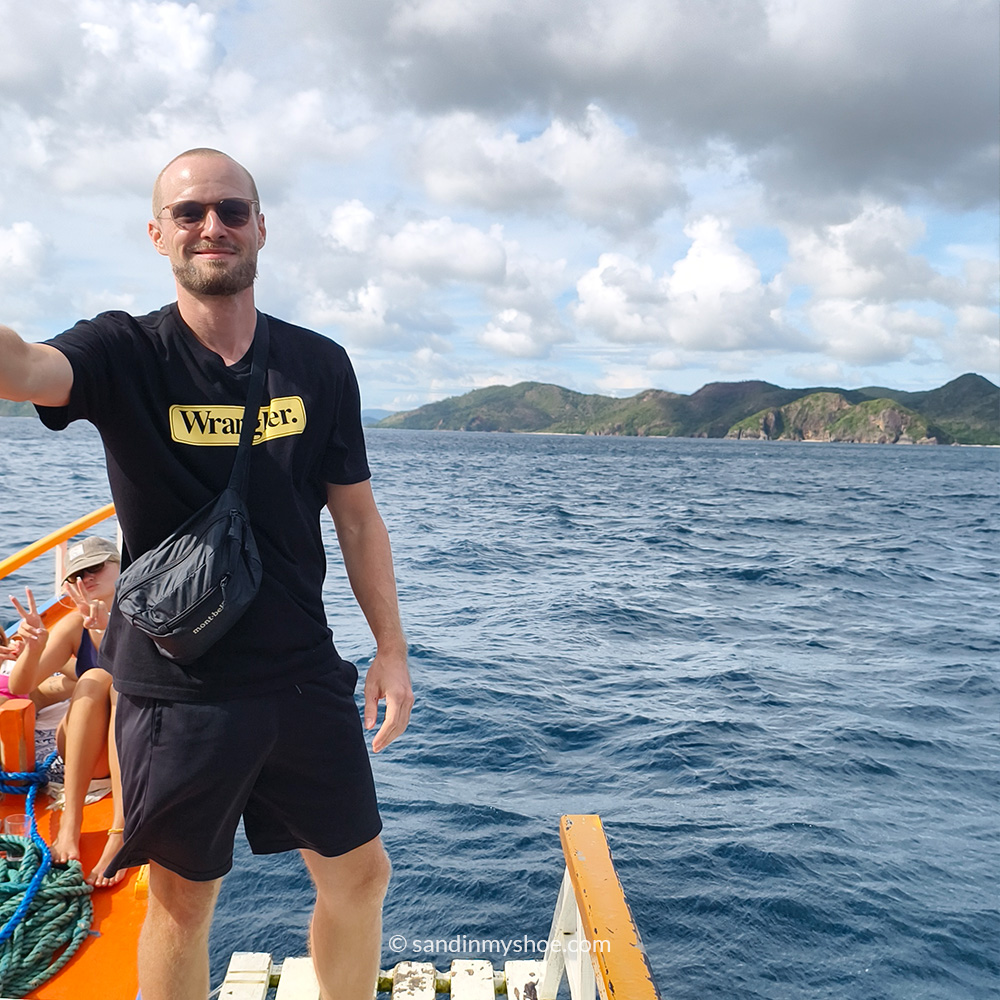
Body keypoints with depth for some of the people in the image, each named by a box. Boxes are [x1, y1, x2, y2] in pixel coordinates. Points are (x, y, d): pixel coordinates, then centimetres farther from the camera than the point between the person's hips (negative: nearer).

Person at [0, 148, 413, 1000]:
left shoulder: (319, 365, 0)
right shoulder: (124, 354, -6)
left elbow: (356, 515, 4)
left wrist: (392, 649, 3)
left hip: (306, 677, 3)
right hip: (176, 691, -2)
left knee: (359, 873, 16)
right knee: (183, 901, 16)